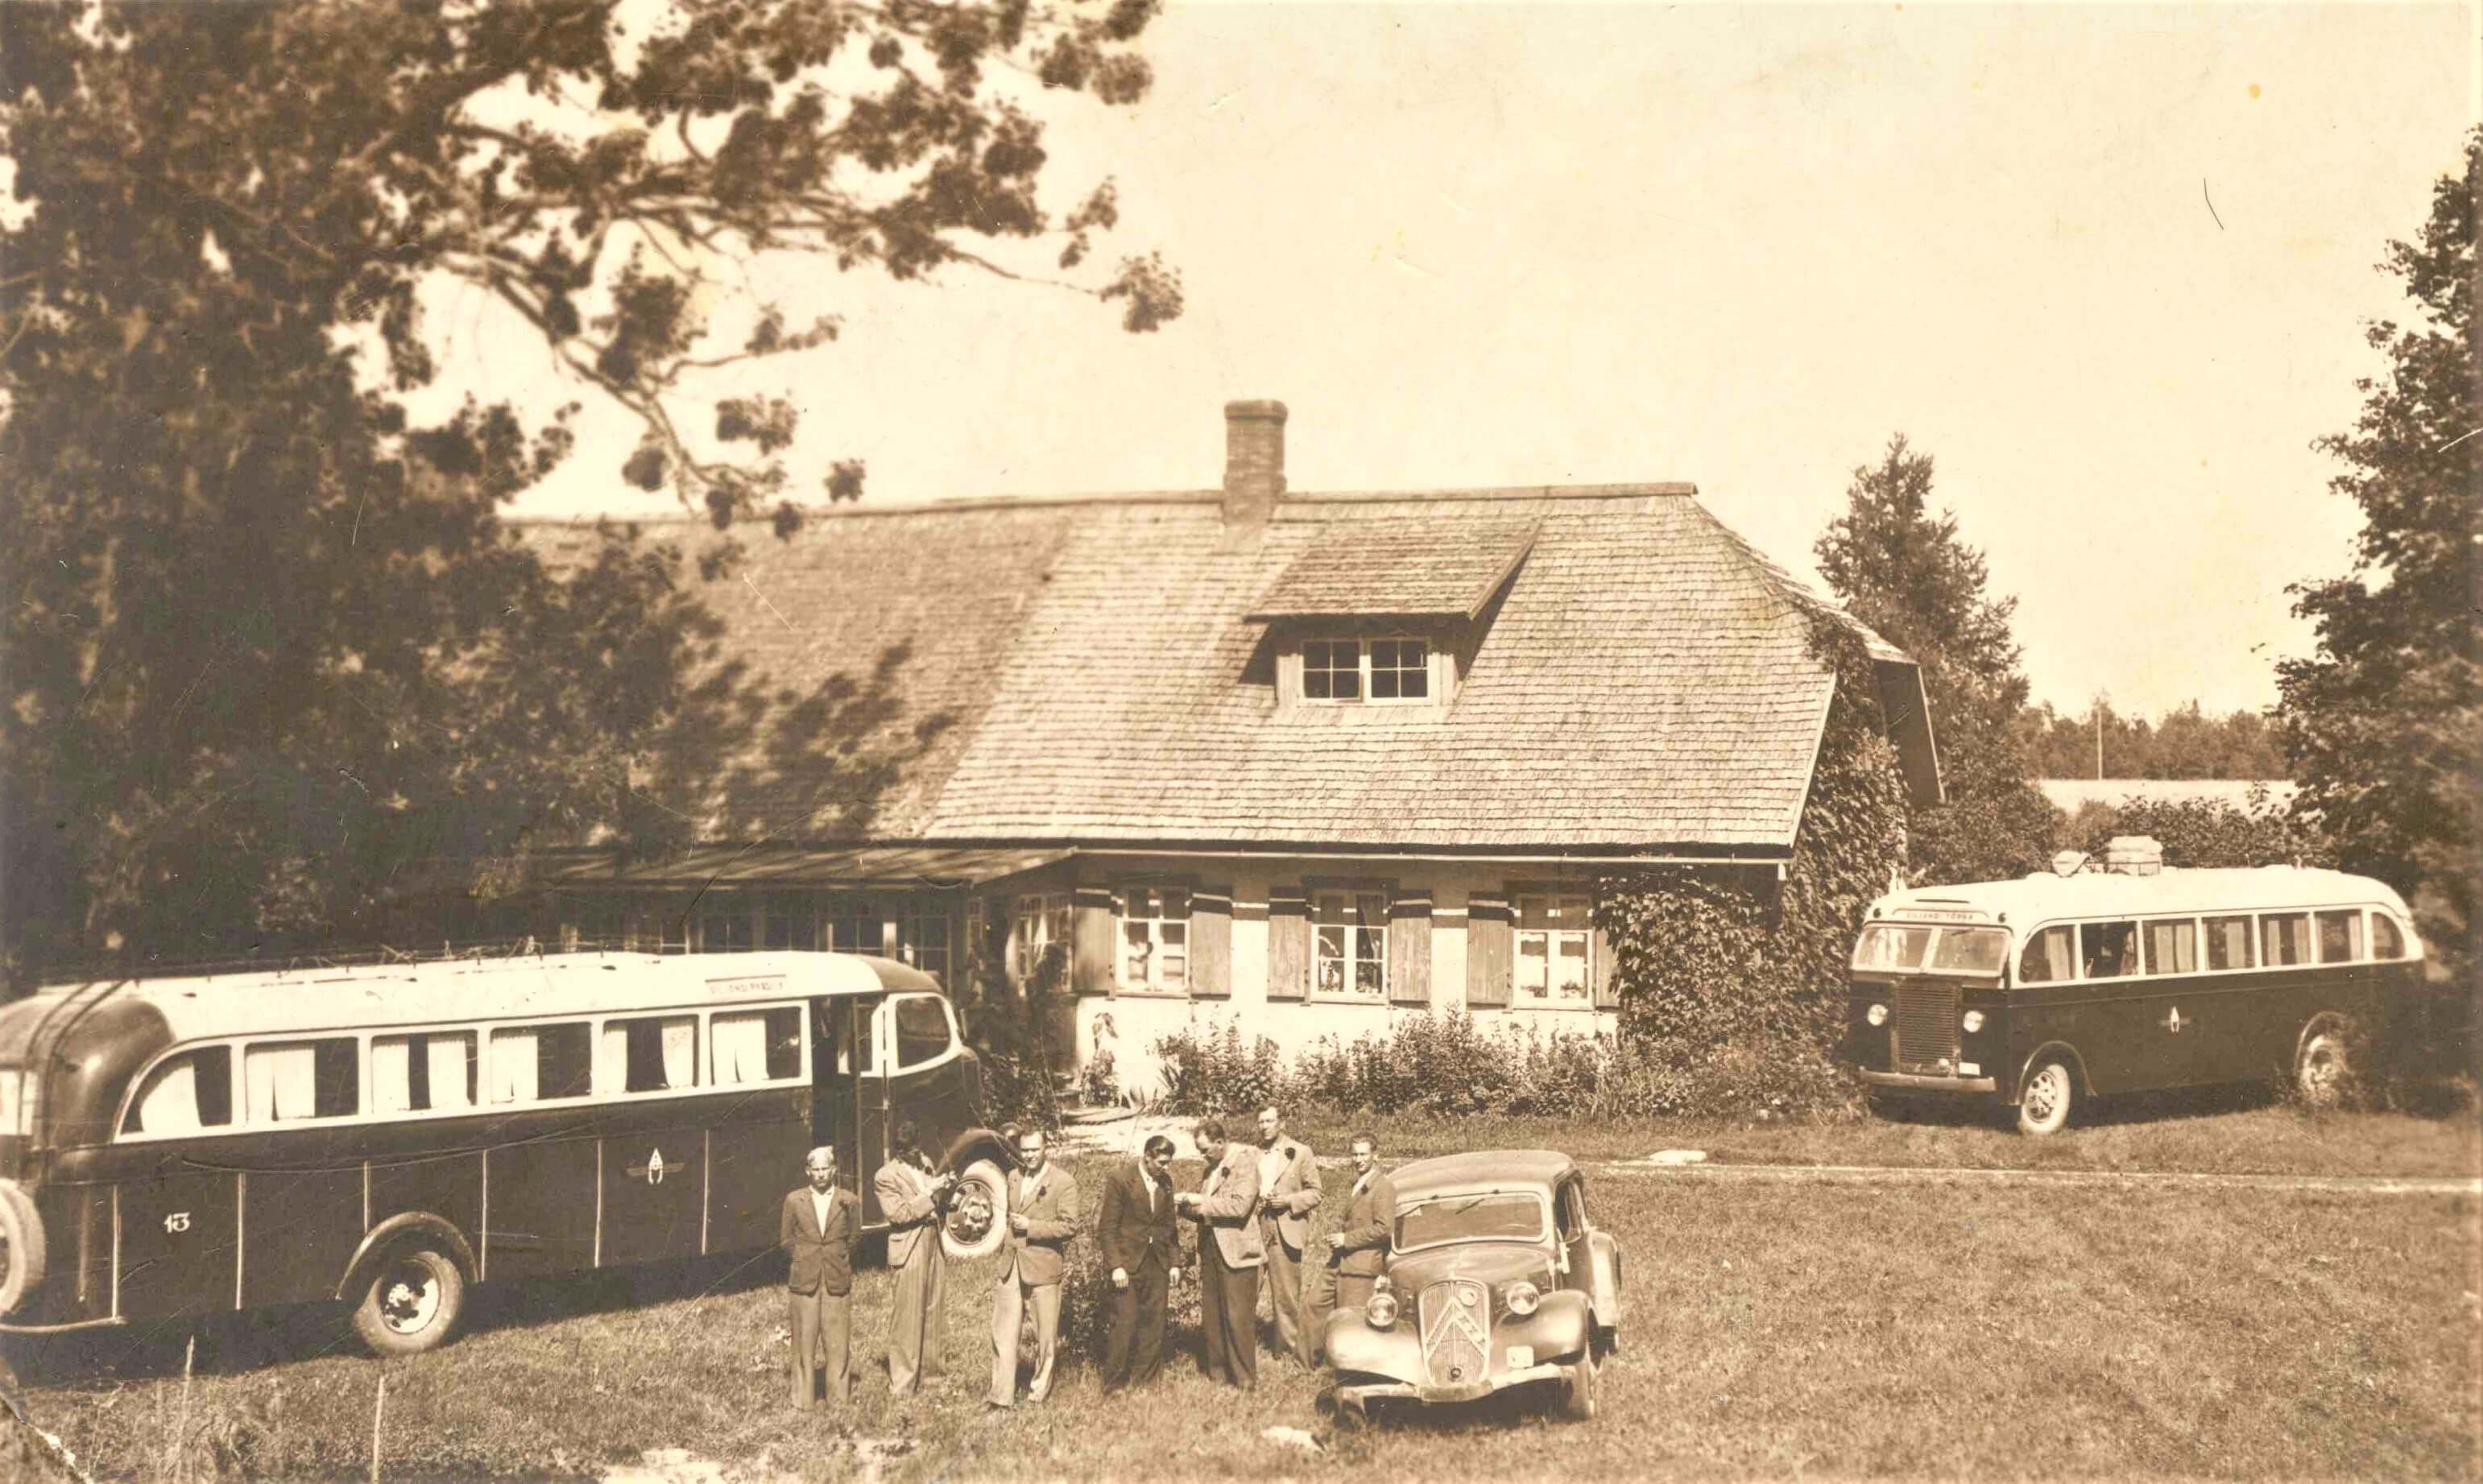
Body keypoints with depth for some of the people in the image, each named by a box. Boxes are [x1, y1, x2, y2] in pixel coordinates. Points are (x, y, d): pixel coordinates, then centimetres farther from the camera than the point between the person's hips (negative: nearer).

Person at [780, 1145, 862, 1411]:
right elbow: (785, 1239, 9)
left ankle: (840, 1397, 12)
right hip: (804, 1279, 0)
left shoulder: (848, 1201, 2)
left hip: (837, 1279, 0)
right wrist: (804, 1260, 8)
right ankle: (804, 1399, 10)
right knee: (805, 1340, 2)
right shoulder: (794, 1200, 2)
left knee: (838, 1341, 2)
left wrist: (837, 1259, 11)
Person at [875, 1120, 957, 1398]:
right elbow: (898, 1213, -20)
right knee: (907, 1317, -6)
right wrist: (930, 1194, -23)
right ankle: (901, 1383, -1)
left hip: (933, 1242, 7)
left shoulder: (925, 1162, 10)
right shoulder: (886, 1177, -12)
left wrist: (945, 1190, -1)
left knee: (931, 1312, 14)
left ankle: (928, 1369, 26)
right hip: (910, 1249, -7)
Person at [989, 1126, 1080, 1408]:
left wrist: (1031, 1226, -17)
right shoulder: (1013, 1177, 11)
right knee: (1003, 1332, 2)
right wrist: (1004, 1243, 14)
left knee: (1046, 1334, 6)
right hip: (1011, 1266, 5)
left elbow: (1070, 1226, -14)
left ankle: (1039, 1390, 22)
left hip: (1042, 1266, -5)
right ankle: (1002, 1396, 4)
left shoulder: (1064, 1182, -9)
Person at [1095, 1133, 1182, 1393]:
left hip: (1158, 1264, 6)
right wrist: (1116, 1266, -16)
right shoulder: (1119, 1180, -8)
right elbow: (1107, 1228, -9)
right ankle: (1114, 1387, 2)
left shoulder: (1165, 1182, 10)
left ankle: (1144, 1383, 14)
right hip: (1128, 1264, -6)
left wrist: (1174, 1262, 12)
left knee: (1154, 1326, 5)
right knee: (1125, 1325, -7)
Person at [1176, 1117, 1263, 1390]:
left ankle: (1245, 1378, 1)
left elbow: (1240, 1206, -20)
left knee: (1238, 1317, -6)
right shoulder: (1212, 1168, 15)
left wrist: (1202, 1202, -18)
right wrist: (1186, 1205, 3)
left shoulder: (1244, 1161, -10)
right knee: (1212, 1316, 10)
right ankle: (1218, 1374, 18)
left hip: (1236, 1251, -8)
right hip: (1211, 1248, 8)